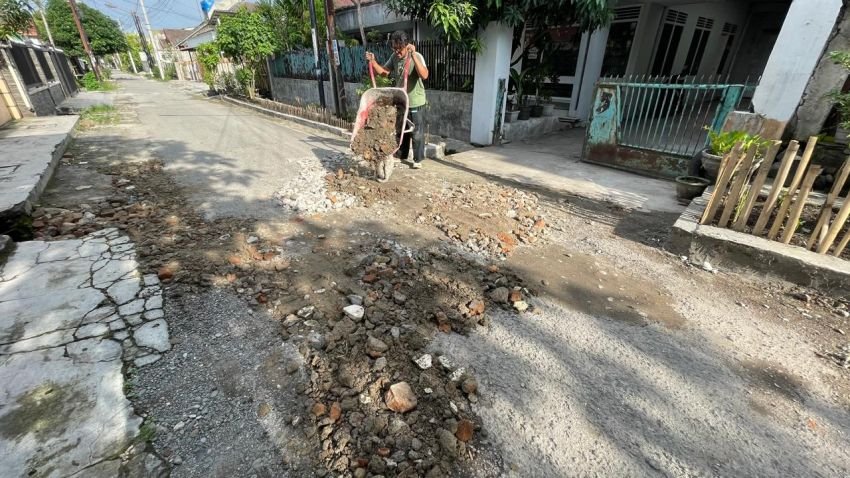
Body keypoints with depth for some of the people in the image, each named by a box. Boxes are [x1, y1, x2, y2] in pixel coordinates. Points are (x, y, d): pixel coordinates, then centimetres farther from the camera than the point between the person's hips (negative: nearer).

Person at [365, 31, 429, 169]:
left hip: (416, 103, -6)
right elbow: (383, 72, 11)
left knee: (417, 132, 3)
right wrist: (373, 62, -6)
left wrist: (413, 56, -41)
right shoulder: (394, 57, 1)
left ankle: (418, 159, 16)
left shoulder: (417, 56, -17)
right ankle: (401, 155, 30)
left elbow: (424, 75, -35)